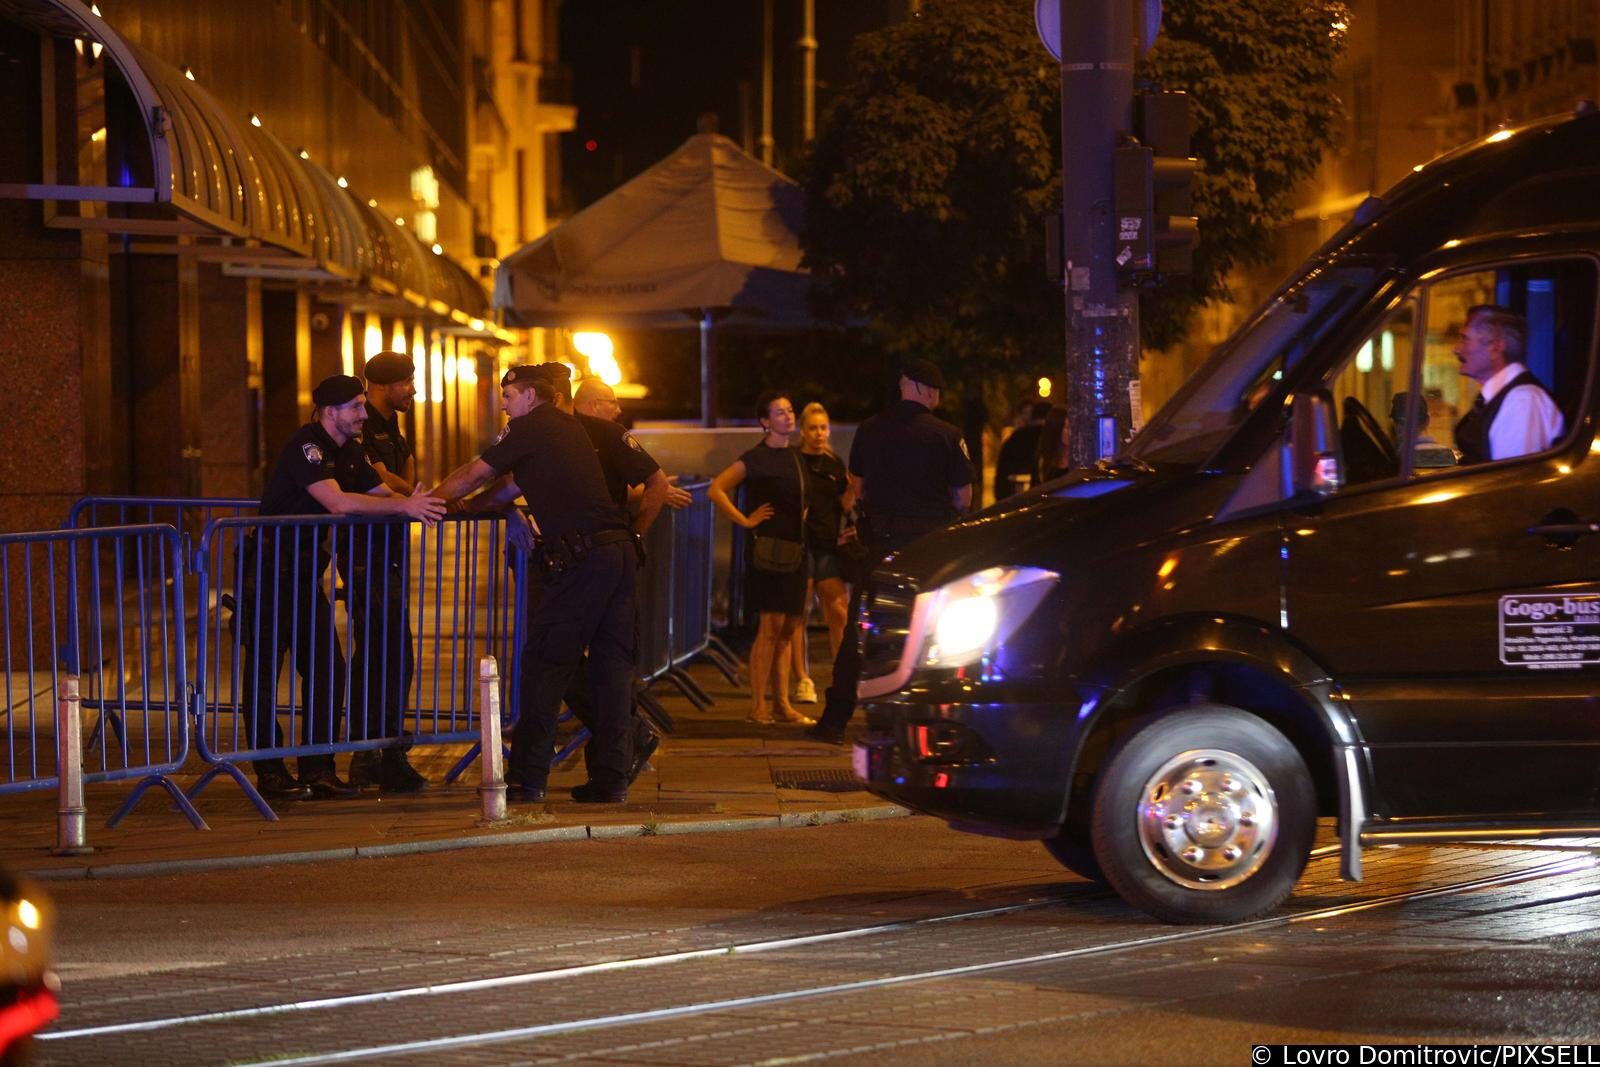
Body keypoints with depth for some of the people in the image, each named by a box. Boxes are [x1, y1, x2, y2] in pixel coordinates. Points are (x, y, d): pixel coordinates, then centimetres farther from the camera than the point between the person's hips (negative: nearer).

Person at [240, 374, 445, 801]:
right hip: (269, 570, -9)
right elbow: (337, 502, -30)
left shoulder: (348, 452, 10)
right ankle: (270, 774, 1)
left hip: (305, 573, 9)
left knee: (327, 670, 5)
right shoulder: (305, 446, -18)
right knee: (265, 671, -3)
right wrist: (405, 506, -30)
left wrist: (420, 504, -13)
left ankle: (318, 770, 10)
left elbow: (382, 493, 9)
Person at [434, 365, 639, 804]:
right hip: (620, 550, 7)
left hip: (580, 557, -7)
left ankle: (528, 778, 0)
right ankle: (610, 779, 7)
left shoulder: (530, 428, 1)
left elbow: (473, 475, 6)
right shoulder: (570, 428, 24)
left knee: (545, 666, -1)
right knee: (612, 665, 7)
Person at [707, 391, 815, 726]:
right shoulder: (757, 458, -8)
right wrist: (745, 521, -13)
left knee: (787, 629, 8)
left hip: (796, 549, 8)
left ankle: (782, 704, 12)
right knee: (771, 627, -10)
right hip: (771, 548, -8)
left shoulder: (796, 456, 15)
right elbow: (717, 490, -14)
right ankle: (758, 706, -7)